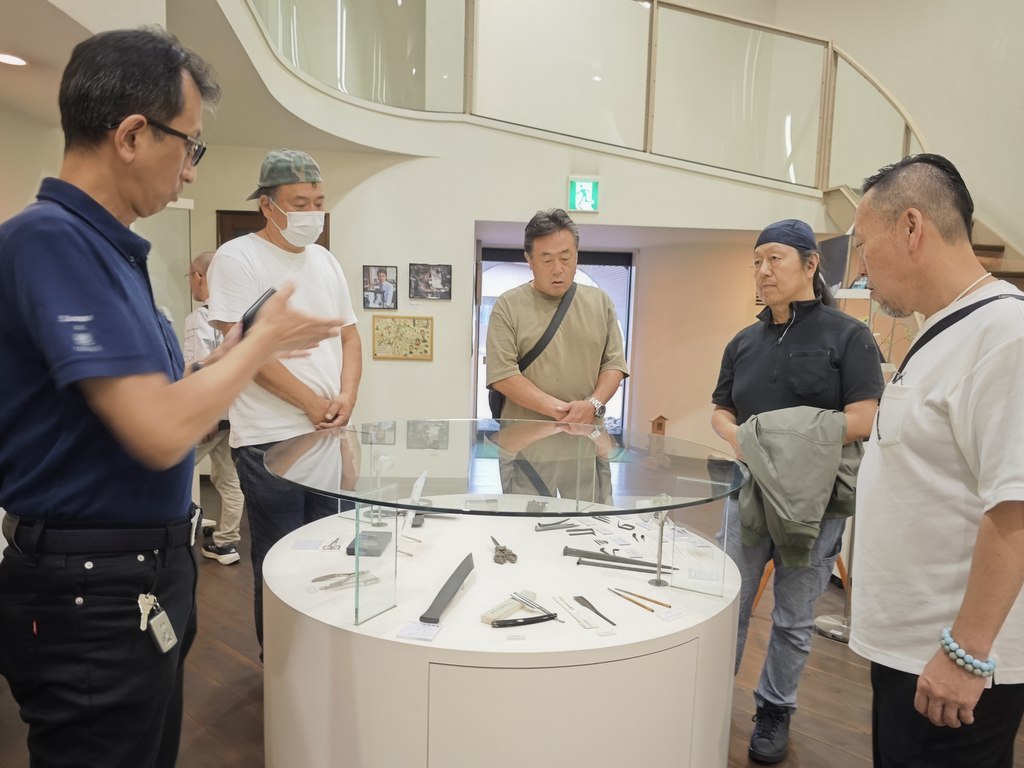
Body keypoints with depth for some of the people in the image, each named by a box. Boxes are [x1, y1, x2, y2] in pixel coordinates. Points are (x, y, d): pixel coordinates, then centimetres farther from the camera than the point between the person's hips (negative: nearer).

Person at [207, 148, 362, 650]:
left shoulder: (325, 261, 13)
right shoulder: (238, 258, -8)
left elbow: (349, 334, 15)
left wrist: (347, 395, -3)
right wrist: (313, 403, -12)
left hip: (331, 434, 7)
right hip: (270, 439, -6)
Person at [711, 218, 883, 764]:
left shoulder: (847, 335, -6)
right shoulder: (744, 342, 7)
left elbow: (863, 419, -13)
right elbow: (720, 411, 11)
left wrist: (794, 446, -20)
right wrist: (744, 443, -10)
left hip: (815, 498, -3)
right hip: (750, 490, 4)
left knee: (793, 618, 11)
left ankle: (775, 710, 30)